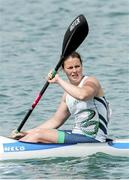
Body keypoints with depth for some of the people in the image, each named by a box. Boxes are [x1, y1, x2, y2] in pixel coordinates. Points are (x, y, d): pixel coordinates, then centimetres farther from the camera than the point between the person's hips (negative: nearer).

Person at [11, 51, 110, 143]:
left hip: (93, 139, -9)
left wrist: (59, 81, -24)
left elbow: (82, 95, -35)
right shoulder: (69, 92, 15)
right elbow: (56, 121, 18)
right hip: (78, 135, 9)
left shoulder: (91, 82, -10)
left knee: (38, 135, -18)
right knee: (34, 133, 5)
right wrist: (28, 133, 10)